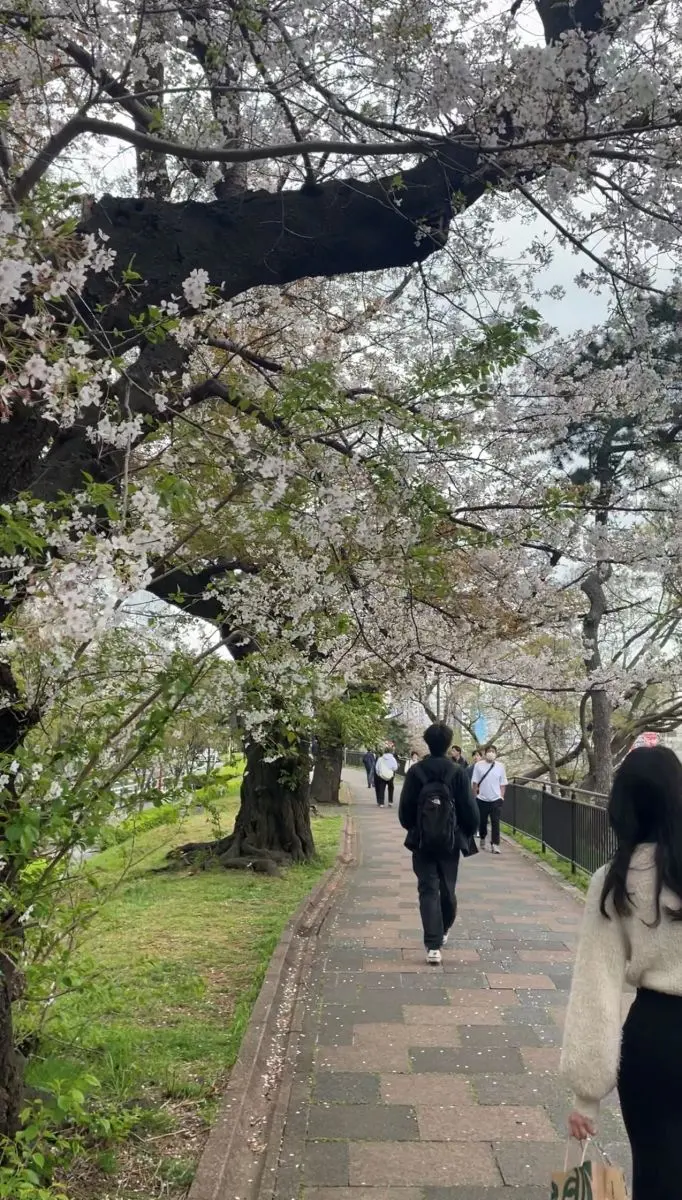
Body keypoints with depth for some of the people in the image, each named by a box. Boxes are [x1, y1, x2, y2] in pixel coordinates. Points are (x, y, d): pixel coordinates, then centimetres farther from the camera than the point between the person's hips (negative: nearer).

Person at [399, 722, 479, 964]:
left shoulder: (415, 772, -7)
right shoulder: (457, 773, -9)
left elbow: (405, 808, -2)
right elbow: (469, 809, -7)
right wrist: (468, 834, 11)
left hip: (422, 842, 0)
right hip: (450, 842, 1)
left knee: (428, 890, 1)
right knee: (447, 889, 18)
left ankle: (433, 946, -9)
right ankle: (443, 931, 38)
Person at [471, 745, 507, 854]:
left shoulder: (500, 766, 1)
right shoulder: (478, 765, -1)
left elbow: (503, 784, 6)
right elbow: (475, 782, 2)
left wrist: (501, 796, 1)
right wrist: (475, 796, 0)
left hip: (496, 799, 0)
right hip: (482, 799, 0)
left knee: (495, 823, -6)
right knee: (482, 821, 13)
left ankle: (495, 844, -6)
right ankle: (482, 839, 35)